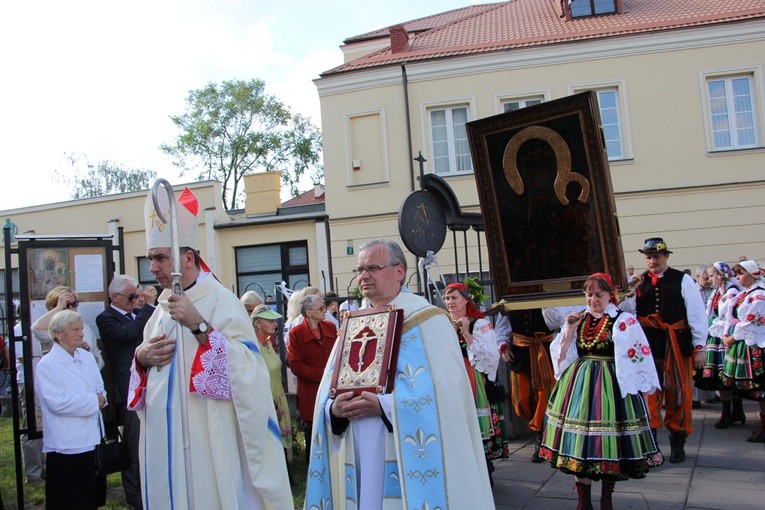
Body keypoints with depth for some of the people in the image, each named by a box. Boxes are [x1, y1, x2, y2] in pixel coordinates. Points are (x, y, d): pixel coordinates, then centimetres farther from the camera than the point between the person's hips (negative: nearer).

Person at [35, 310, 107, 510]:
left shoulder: (87, 357, 11)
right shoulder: (47, 365, -9)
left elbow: (100, 389, 14)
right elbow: (57, 403, -19)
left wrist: (101, 398, -9)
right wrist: (94, 400, -13)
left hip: (90, 441, 6)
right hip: (64, 446, -6)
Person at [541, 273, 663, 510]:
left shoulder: (624, 320, -5)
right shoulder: (579, 318, 10)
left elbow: (638, 355, -5)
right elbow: (561, 354, 9)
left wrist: (642, 387, -8)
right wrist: (570, 329, -3)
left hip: (611, 386, -4)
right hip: (579, 384, 4)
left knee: (609, 441, 4)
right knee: (579, 442, 4)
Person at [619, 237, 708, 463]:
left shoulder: (683, 280, -2)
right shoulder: (639, 283, 6)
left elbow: (697, 314, -1)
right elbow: (626, 311, 0)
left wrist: (699, 347, -2)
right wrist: (628, 296, -18)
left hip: (677, 345, -2)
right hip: (647, 345, 2)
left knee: (678, 393, 7)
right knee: (648, 393, 6)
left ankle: (677, 442, 23)